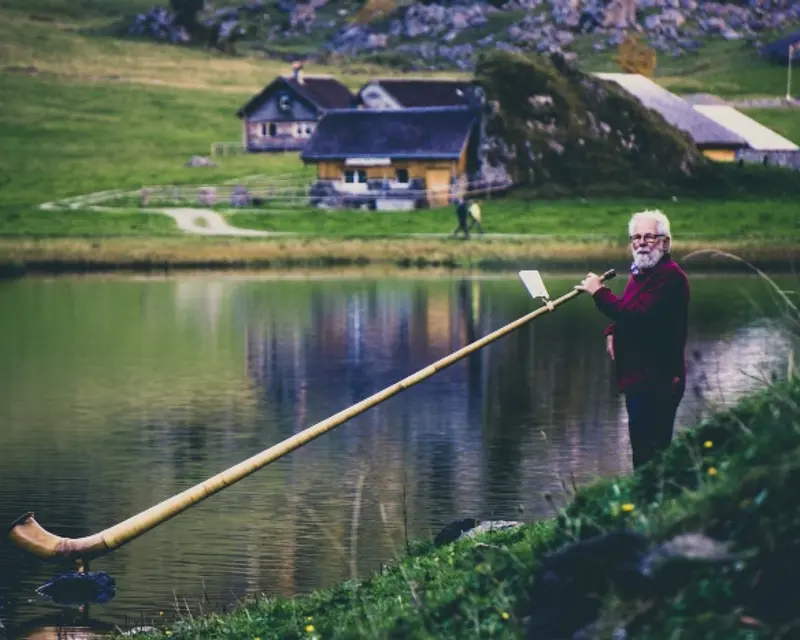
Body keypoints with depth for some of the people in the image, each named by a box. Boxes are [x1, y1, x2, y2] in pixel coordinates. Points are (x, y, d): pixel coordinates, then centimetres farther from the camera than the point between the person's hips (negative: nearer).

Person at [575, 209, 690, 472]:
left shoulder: (670, 276, -16)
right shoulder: (639, 273, 18)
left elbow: (637, 314, -27)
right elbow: (629, 313, 31)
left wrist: (599, 292, -19)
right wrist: (612, 332, 9)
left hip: (656, 382, -11)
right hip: (639, 379, 11)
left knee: (651, 452, -13)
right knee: (642, 451, 16)